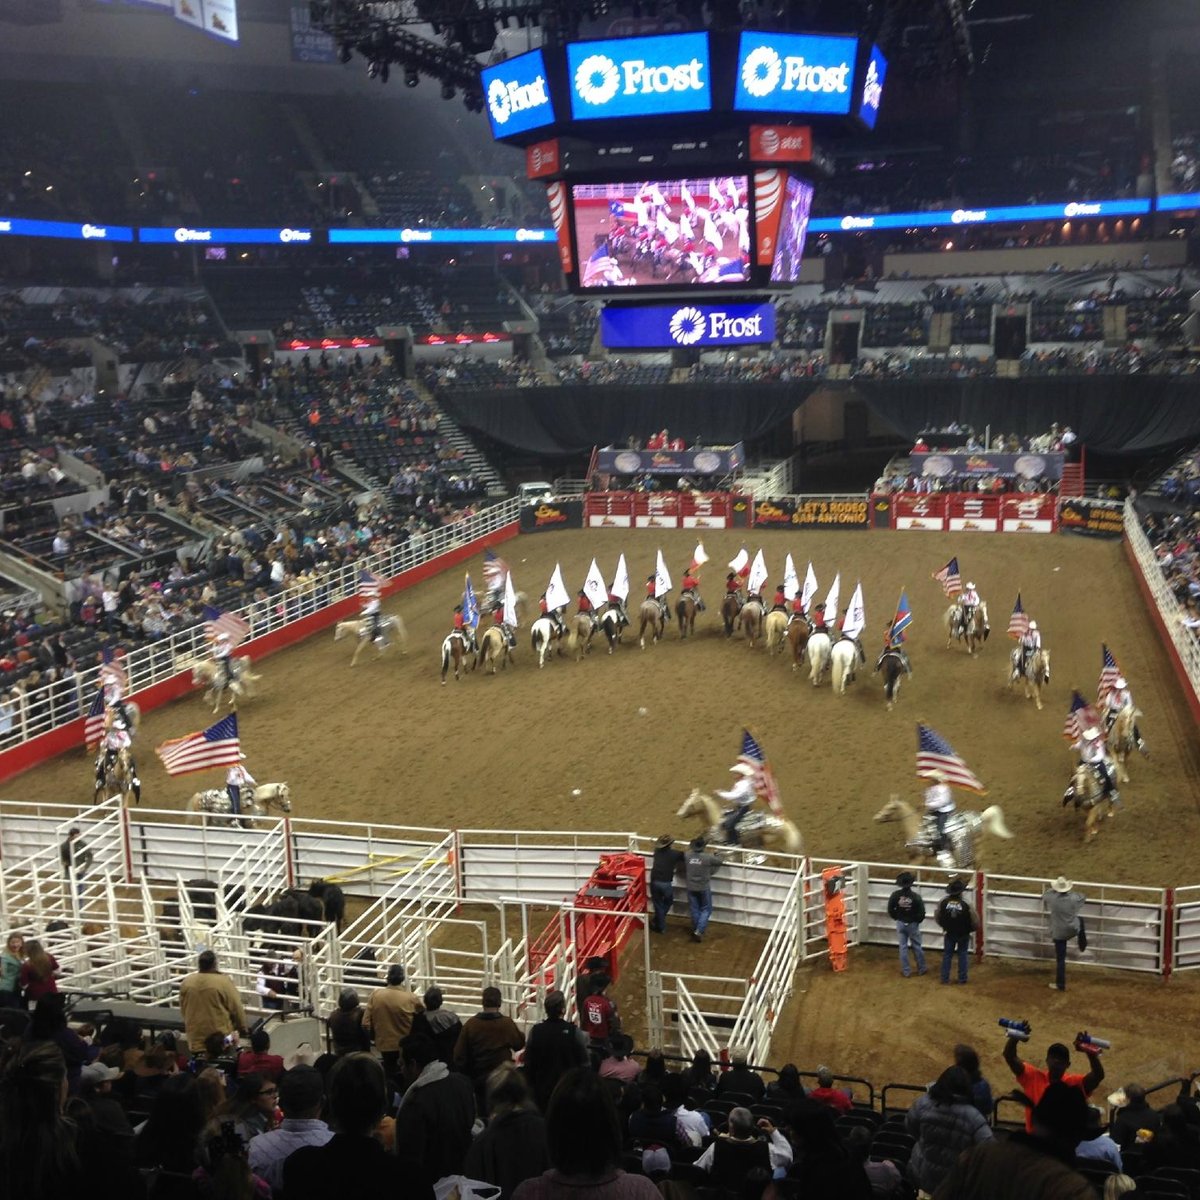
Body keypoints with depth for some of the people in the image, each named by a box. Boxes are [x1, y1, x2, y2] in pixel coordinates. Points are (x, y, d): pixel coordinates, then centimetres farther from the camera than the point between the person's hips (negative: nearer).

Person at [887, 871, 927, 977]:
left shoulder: (895, 895, -14)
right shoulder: (916, 896, -19)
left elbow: (890, 910, -7)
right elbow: (922, 913, -15)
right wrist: (917, 921, 4)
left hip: (900, 924, 1)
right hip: (913, 924, -1)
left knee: (903, 947, 10)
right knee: (917, 947, 15)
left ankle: (906, 971, 15)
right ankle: (921, 969, 26)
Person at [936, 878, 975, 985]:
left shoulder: (944, 902, -17)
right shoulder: (966, 905, -25)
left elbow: (938, 918, -3)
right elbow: (973, 922, -15)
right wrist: (969, 930, 7)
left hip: (949, 933, 2)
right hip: (963, 934, -2)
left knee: (947, 954, 13)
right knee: (962, 955, 13)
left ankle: (945, 978, 17)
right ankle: (962, 978, 18)